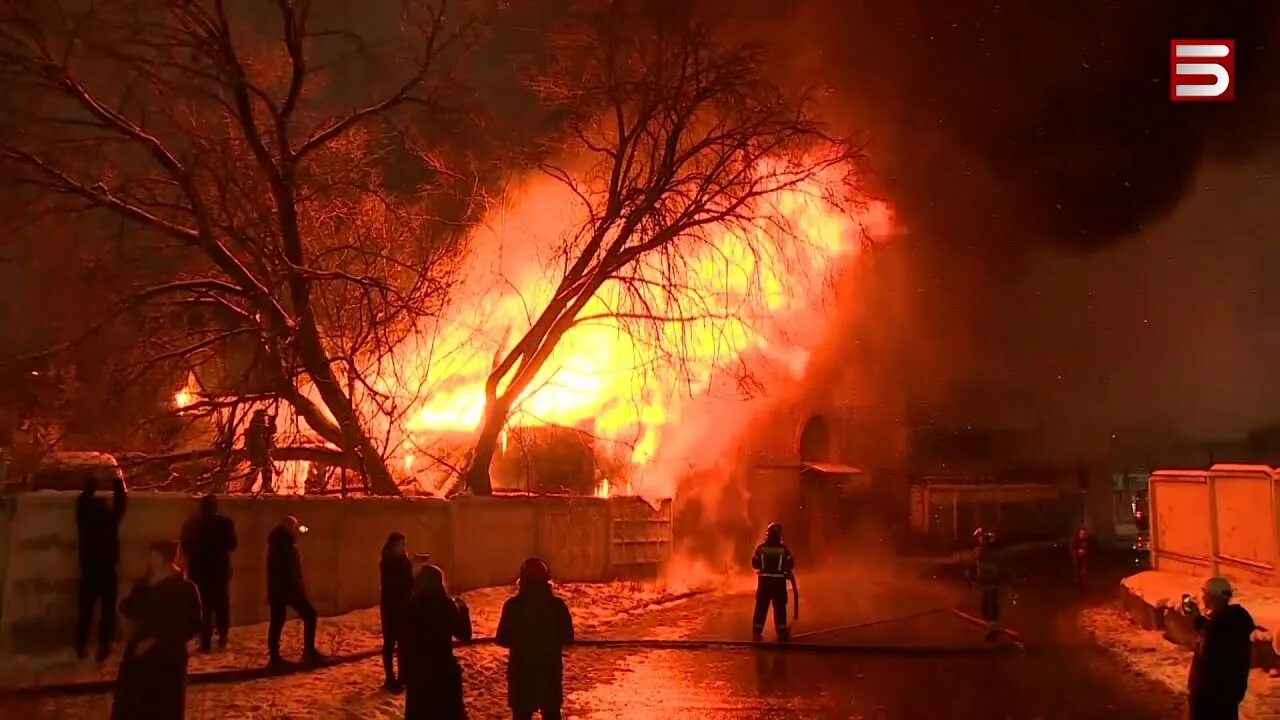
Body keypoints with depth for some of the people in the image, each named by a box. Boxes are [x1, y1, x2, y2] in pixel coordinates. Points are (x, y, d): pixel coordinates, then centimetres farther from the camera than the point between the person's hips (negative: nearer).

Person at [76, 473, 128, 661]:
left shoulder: (84, 522, -4)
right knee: (107, 611, 4)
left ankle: (80, 648, 10)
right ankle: (103, 647, -5)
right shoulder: (110, 521, -10)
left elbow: (82, 502, 12)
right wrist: (118, 480, 10)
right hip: (107, 573, -2)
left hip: (88, 573, 3)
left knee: (85, 612, 12)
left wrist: (92, 484, 19)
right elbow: (120, 503, 1)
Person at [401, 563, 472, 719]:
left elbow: (404, 642, -3)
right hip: (444, 670, -2)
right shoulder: (446, 605, -12)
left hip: (417, 670, 2)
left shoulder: (410, 607, -6)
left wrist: (404, 673, 6)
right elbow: (464, 634, -4)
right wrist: (463, 609, 10)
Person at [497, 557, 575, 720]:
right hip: (550, 669, 1)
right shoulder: (557, 604, -8)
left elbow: (502, 639, -6)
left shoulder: (513, 605, -10)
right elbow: (567, 638, -4)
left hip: (521, 669, -1)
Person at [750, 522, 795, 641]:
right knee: (780, 608, 7)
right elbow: (790, 564, -2)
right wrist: (789, 573, 20)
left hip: (764, 581, 1)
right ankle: (782, 632, 9)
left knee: (761, 607, 7)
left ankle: (757, 632, 8)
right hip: (779, 582, -1)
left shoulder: (761, 548, -5)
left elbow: (754, 564, 3)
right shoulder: (783, 549, -8)